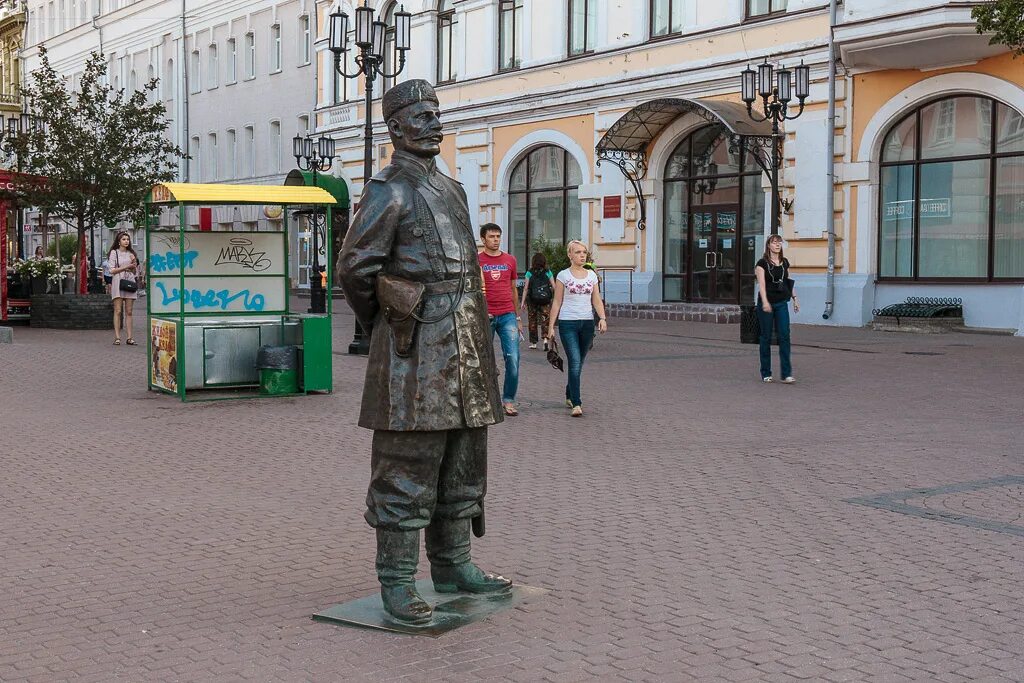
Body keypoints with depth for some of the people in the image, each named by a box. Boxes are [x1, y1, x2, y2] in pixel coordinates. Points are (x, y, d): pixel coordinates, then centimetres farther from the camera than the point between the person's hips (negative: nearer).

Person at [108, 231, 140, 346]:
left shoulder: (131, 253, 17)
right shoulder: (114, 253, 5)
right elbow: (112, 270, -3)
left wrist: (134, 262, -2)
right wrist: (126, 267, -9)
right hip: (118, 282, -4)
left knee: (129, 312, 1)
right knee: (118, 311, -8)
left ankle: (129, 337, 0)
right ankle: (117, 337, -10)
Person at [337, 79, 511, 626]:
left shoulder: (449, 188, 18)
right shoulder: (390, 190, -8)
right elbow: (354, 268, -9)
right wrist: (383, 326, 4)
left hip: (464, 344, 9)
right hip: (416, 350, -8)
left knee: (462, 463, 13)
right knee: (407, 467, -4)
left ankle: (452, 565, 25)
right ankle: (397, 582, 2)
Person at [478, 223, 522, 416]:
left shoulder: (510, 260, 12)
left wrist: (518, 317, 18)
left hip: (508, 315, 2)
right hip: (485, 316, -2)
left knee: (513, 359, -8)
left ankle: (508, 400, 0)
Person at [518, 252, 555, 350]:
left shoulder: (530, 273, -3)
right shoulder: (548, 272, 0)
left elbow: (526, 288, -5)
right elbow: (554, 287, -2)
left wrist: (523, 302, -2)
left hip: (532, 301, 0)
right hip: (546, 301, 0)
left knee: (532, 321, 12)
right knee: (545, 320, 5)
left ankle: (533, 342, 16)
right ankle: (545, 338, -17)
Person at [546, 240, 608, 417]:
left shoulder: (592, 275, 10)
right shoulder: (563, 276, 1)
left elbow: (597, 300, 10)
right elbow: (557, 302, 2)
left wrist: (602, 318, -7)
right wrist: (551, 326, -2)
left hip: (587, 323, 4)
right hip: (568, 323, -4)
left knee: (579, 363, 12)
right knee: (575, 362, -13)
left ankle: (569, 395, 31)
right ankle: (576, 403, -16)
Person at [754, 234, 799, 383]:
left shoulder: (784, 263, 11)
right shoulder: (762, 263, -5)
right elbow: (761, 283, -14)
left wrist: (794, 298, 14)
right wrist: (765, 302, -26)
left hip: (781, 304, 4)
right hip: (766, 304, -4)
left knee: (784, 336, -7)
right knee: (766, 337, 3)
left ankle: (786, 374, -9)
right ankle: (766, 374, 12)